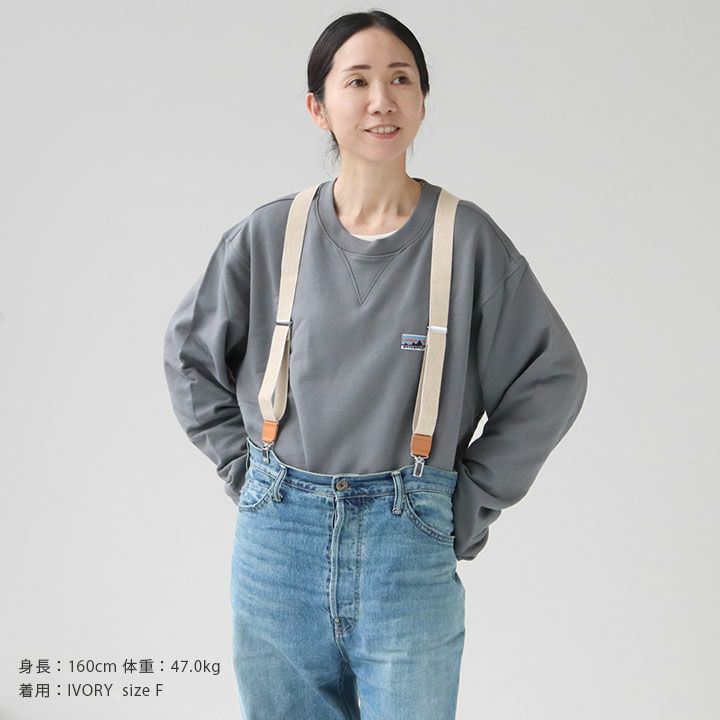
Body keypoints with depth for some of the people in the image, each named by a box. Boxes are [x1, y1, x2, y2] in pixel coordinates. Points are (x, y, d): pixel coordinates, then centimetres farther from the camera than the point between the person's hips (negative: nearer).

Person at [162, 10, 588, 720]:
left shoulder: (469, 239, -5)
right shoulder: (267, 235, 0)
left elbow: (552, 377, 1)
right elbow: (189, 355, 13)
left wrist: (471, 502, -1)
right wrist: (246, 469, 7)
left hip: (409, 547, -1)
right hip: (278, 540, 2)